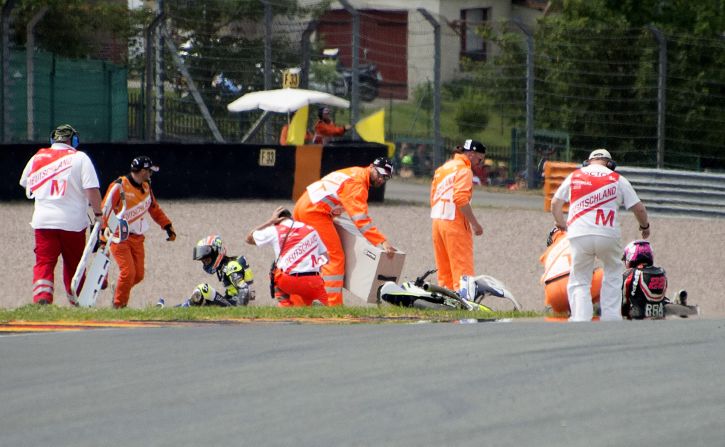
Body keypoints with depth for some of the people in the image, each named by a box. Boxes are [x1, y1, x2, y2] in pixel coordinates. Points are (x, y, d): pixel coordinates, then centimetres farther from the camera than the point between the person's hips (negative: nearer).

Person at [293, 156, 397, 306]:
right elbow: (361, 219, -26)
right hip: (315, 213, -11)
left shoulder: (355, 172, 15)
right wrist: (382, 242, -31)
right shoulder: (357, 183, -16)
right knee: (335, 258, -8)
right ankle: (333, 305, -11)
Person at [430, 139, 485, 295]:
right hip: (455, 222, -8)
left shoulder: (443, 168, 18)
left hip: (437, 220, 8)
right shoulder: (463, 169, -8)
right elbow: (461, 199, -19)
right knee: (462, 267, -10)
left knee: (444, 269, 11)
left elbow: (433, 197, 18)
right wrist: (475, 223, -17)